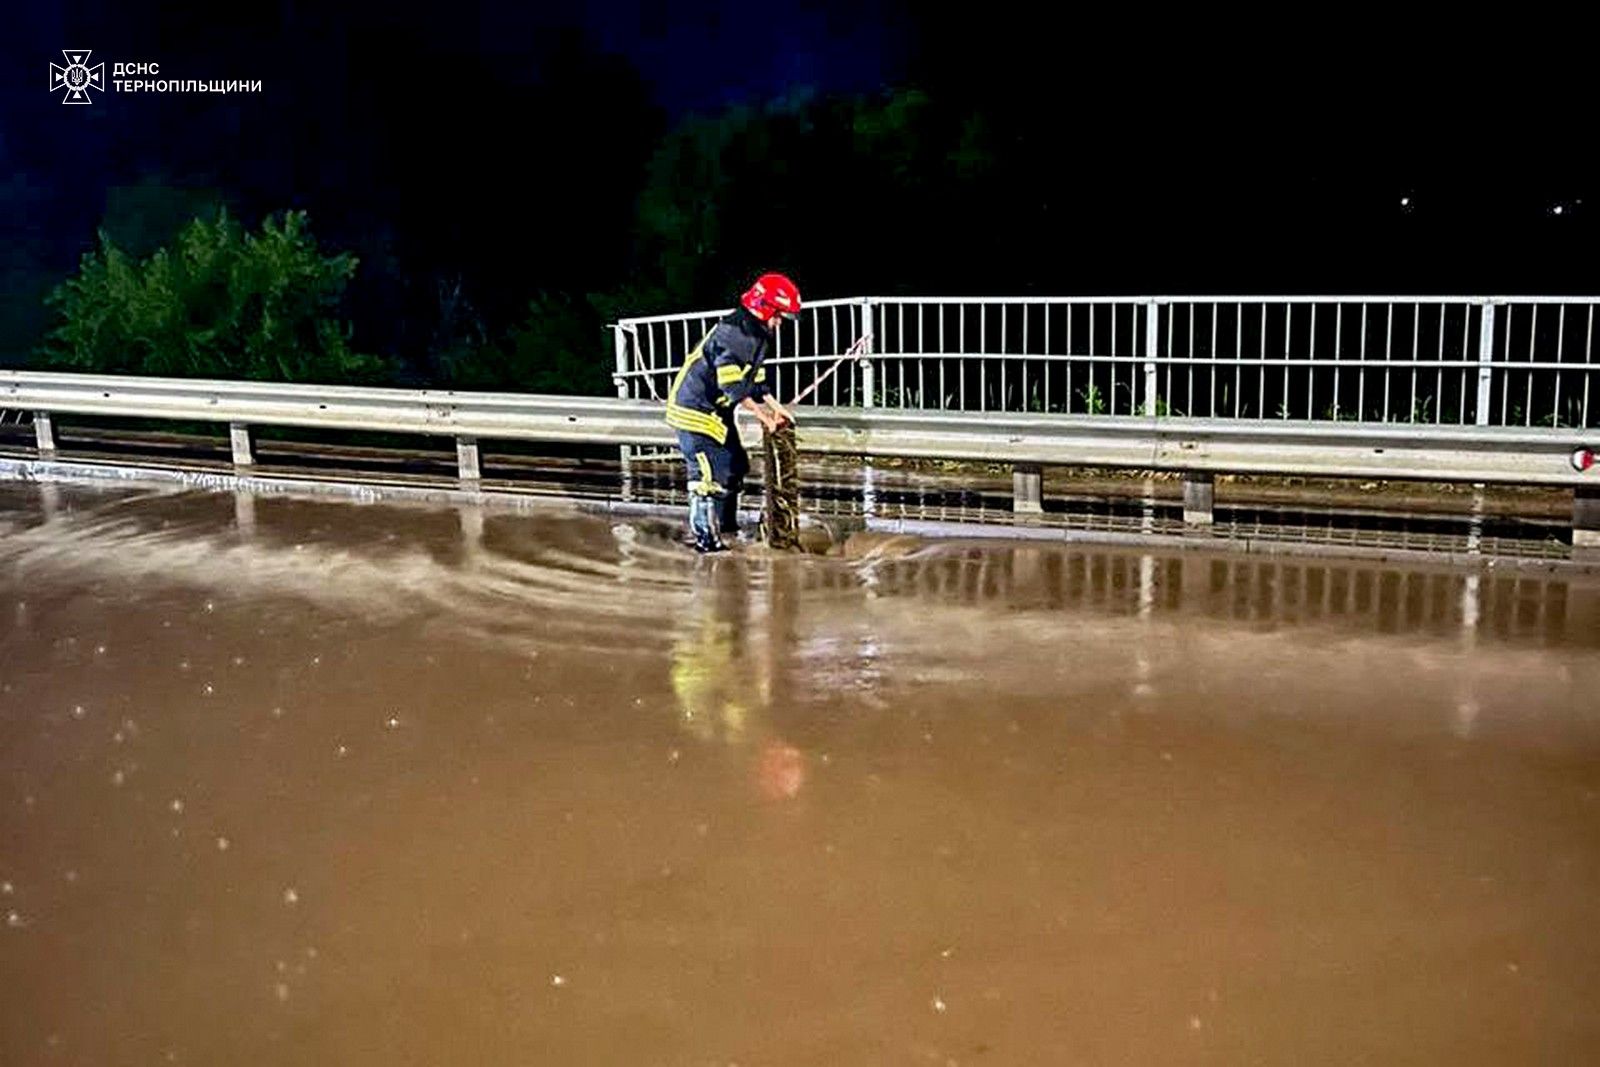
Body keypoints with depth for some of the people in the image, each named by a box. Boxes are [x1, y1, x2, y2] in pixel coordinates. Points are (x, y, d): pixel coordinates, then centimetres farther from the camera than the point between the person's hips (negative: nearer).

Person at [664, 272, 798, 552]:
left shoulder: (757, 335, 10)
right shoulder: (732, 333, -23)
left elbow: (755, 379, 17)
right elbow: (733, 386, -27)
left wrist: (776, 408, 7)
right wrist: (763, 417, -23)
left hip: (718, 411, 11)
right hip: (695, 409, -11)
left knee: (736, 464, 17)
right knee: (709, 473, -12)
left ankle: (726, 525, 29)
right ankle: (705, 537, -6)